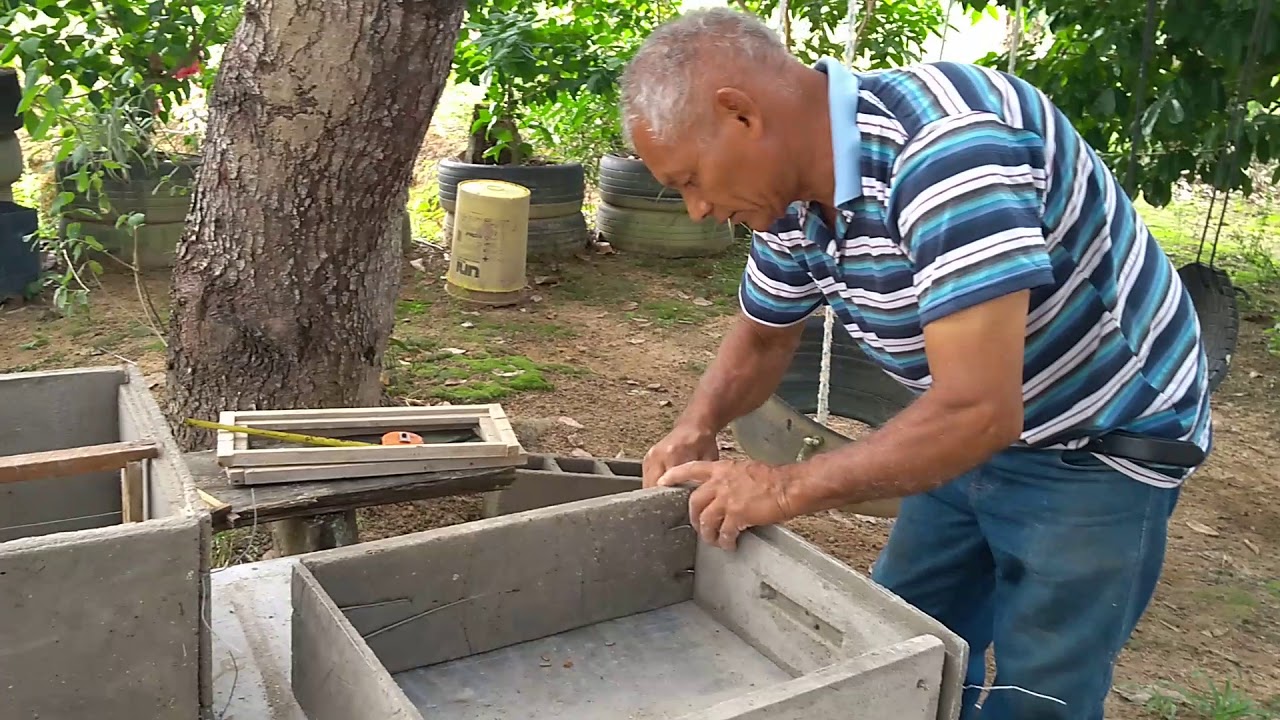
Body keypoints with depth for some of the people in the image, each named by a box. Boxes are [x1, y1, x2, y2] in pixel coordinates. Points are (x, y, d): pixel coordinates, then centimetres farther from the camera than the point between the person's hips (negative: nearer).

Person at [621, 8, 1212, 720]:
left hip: (1102, 446, -7)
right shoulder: (793, 197, -7)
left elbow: (978, 410, -37)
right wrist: (698, 428, -8)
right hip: (981, 433, 8)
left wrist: (787, 488, -26)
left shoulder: (946, 140, -33)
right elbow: (763, 336, 11)